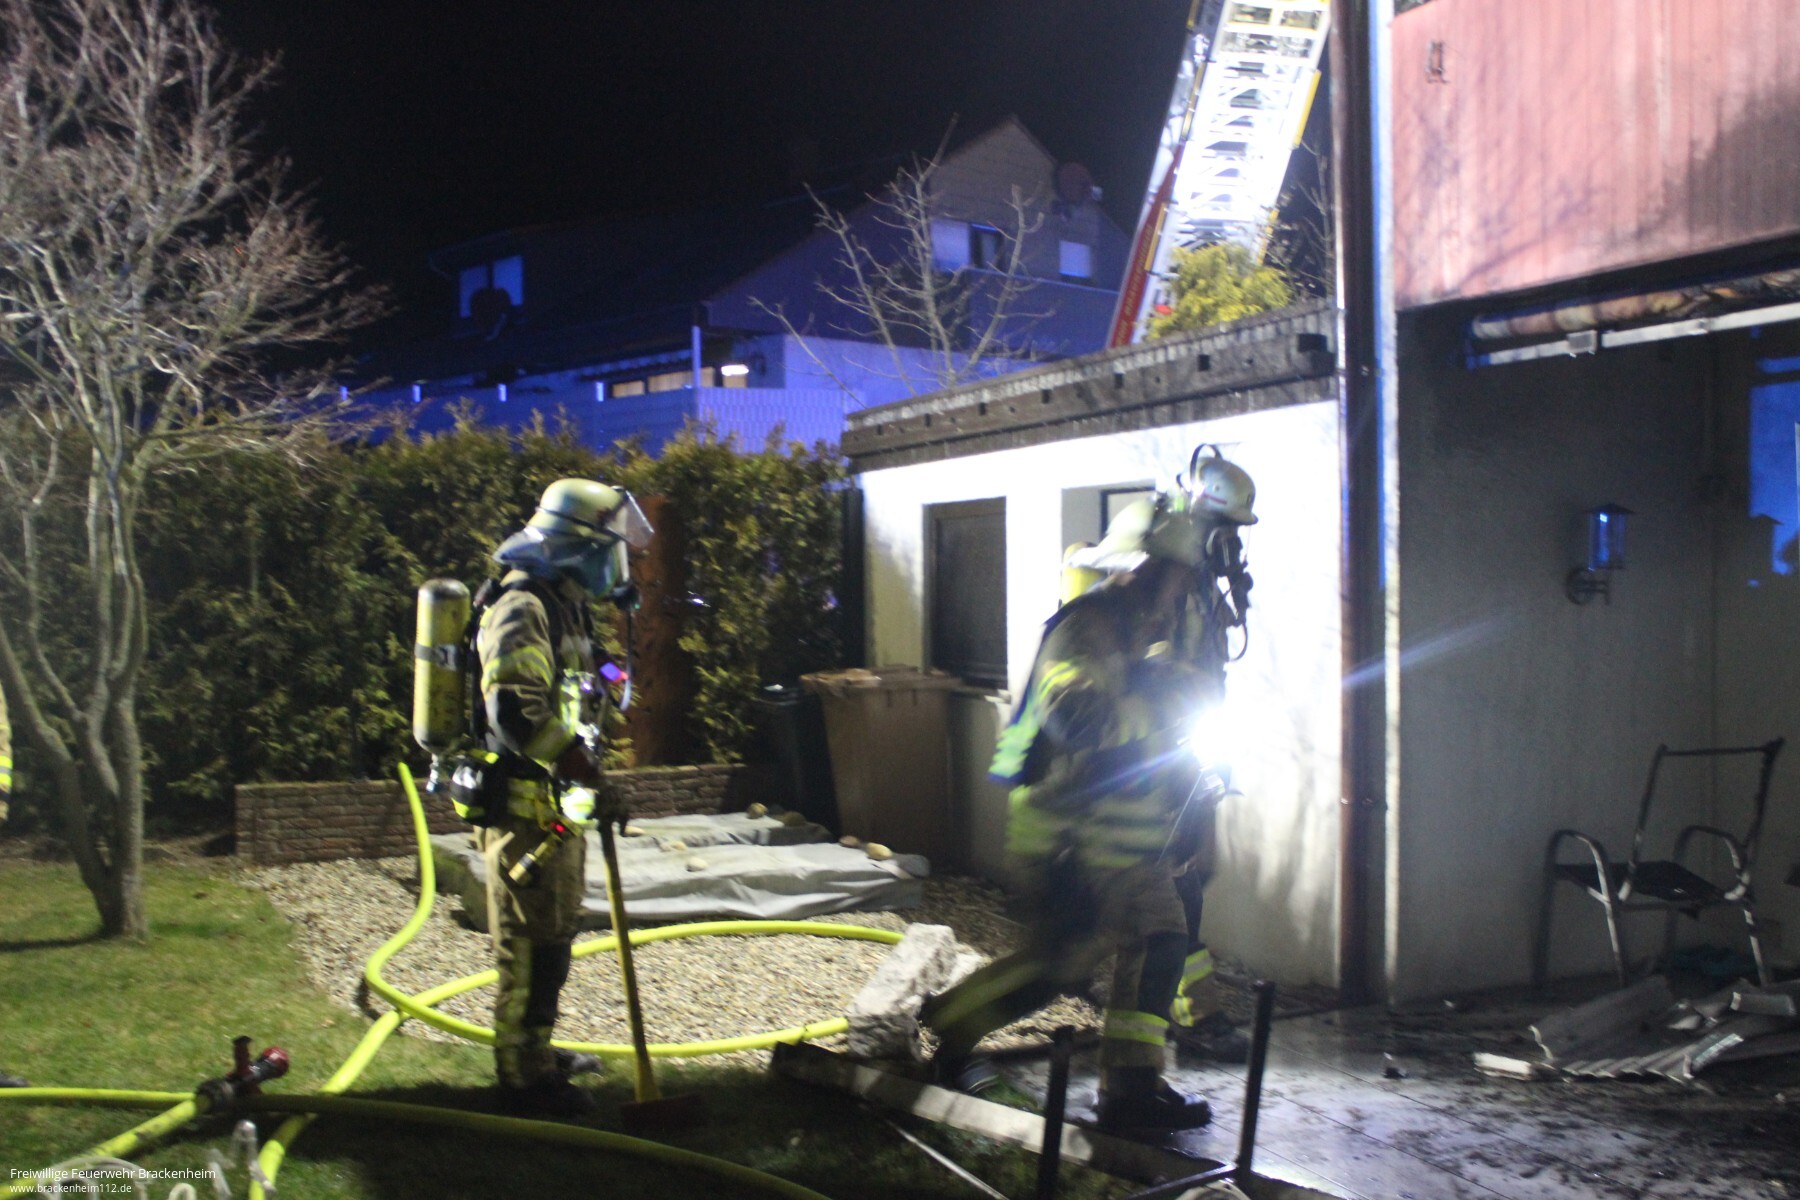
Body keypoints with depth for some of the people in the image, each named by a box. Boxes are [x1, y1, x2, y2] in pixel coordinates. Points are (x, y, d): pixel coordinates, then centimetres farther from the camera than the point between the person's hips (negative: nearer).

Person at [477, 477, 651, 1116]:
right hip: (526, 808, -10)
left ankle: (536, 1051, 35)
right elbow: (516, 716, -31)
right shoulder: (522, 611, -18)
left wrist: (589, 786, 24)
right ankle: (523, 1076, 10)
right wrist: (590, 779, -30)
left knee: (552, 938, 20)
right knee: (531, 946, -1)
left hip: (557, 808, 10)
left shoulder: (561, 609, 15)